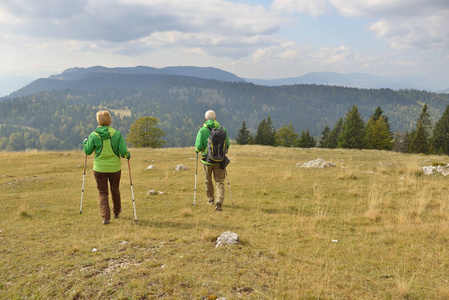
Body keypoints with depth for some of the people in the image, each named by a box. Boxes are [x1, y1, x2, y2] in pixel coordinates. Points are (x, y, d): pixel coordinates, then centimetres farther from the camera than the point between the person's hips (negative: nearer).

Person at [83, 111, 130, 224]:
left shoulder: (93, 135, -9)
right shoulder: (117, 134, -10)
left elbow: (87, 151, 1)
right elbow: (124, 151, -12)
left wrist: (85, 143, 20)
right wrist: (128, 155, 11)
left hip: (100, 169, -1)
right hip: (115, 168, 1)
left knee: (103, 192, 9)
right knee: (115, 190, 21)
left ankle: (105, 217, -1)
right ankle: (116, 212, 39)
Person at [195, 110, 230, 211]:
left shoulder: (202, 130, -8)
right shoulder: (223, 129, -3)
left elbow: (198, 147, -13)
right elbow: (227, 145, 3)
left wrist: (197, 149, 11)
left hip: (207, 160, 0)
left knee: (208, 181, 19)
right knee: (219, 181, 5)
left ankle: (210, 200, 35)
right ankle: (219, 200, -16)